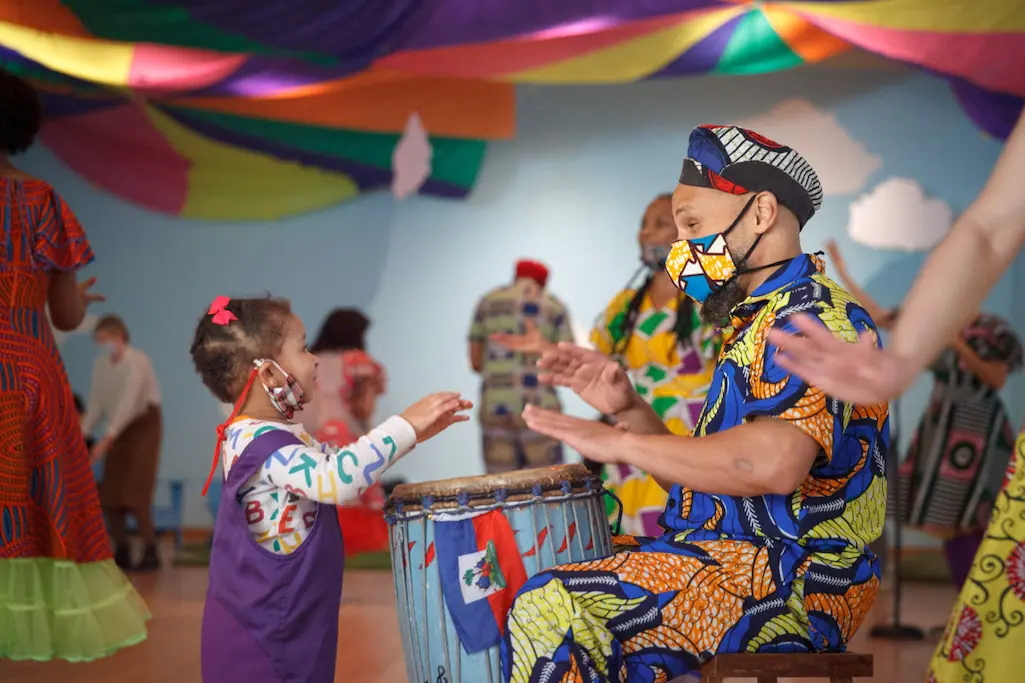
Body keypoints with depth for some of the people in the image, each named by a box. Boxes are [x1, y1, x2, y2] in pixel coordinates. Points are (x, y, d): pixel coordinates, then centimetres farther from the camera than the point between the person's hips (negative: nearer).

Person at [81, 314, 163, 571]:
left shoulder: (137, 361, -21)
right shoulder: (100, 364, 1)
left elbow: (129, 401, -29)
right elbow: (96, 403, 3)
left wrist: (107, 437, -35)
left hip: (144, 424, -7)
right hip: (119, 428, 7)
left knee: (134, 492, -16)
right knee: (110, 493, 2)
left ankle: (151, 553, -10)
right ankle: (121, 553, 11)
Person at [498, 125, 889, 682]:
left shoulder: (813, 315, -13)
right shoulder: (753, 322, 21)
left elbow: (775, 463, -31)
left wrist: (620, 443, -21)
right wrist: (628, 410, 2)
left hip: (790, 578, -11)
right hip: (734, 555, 11)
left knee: (550, 612, -25)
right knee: (538, 585, 16)